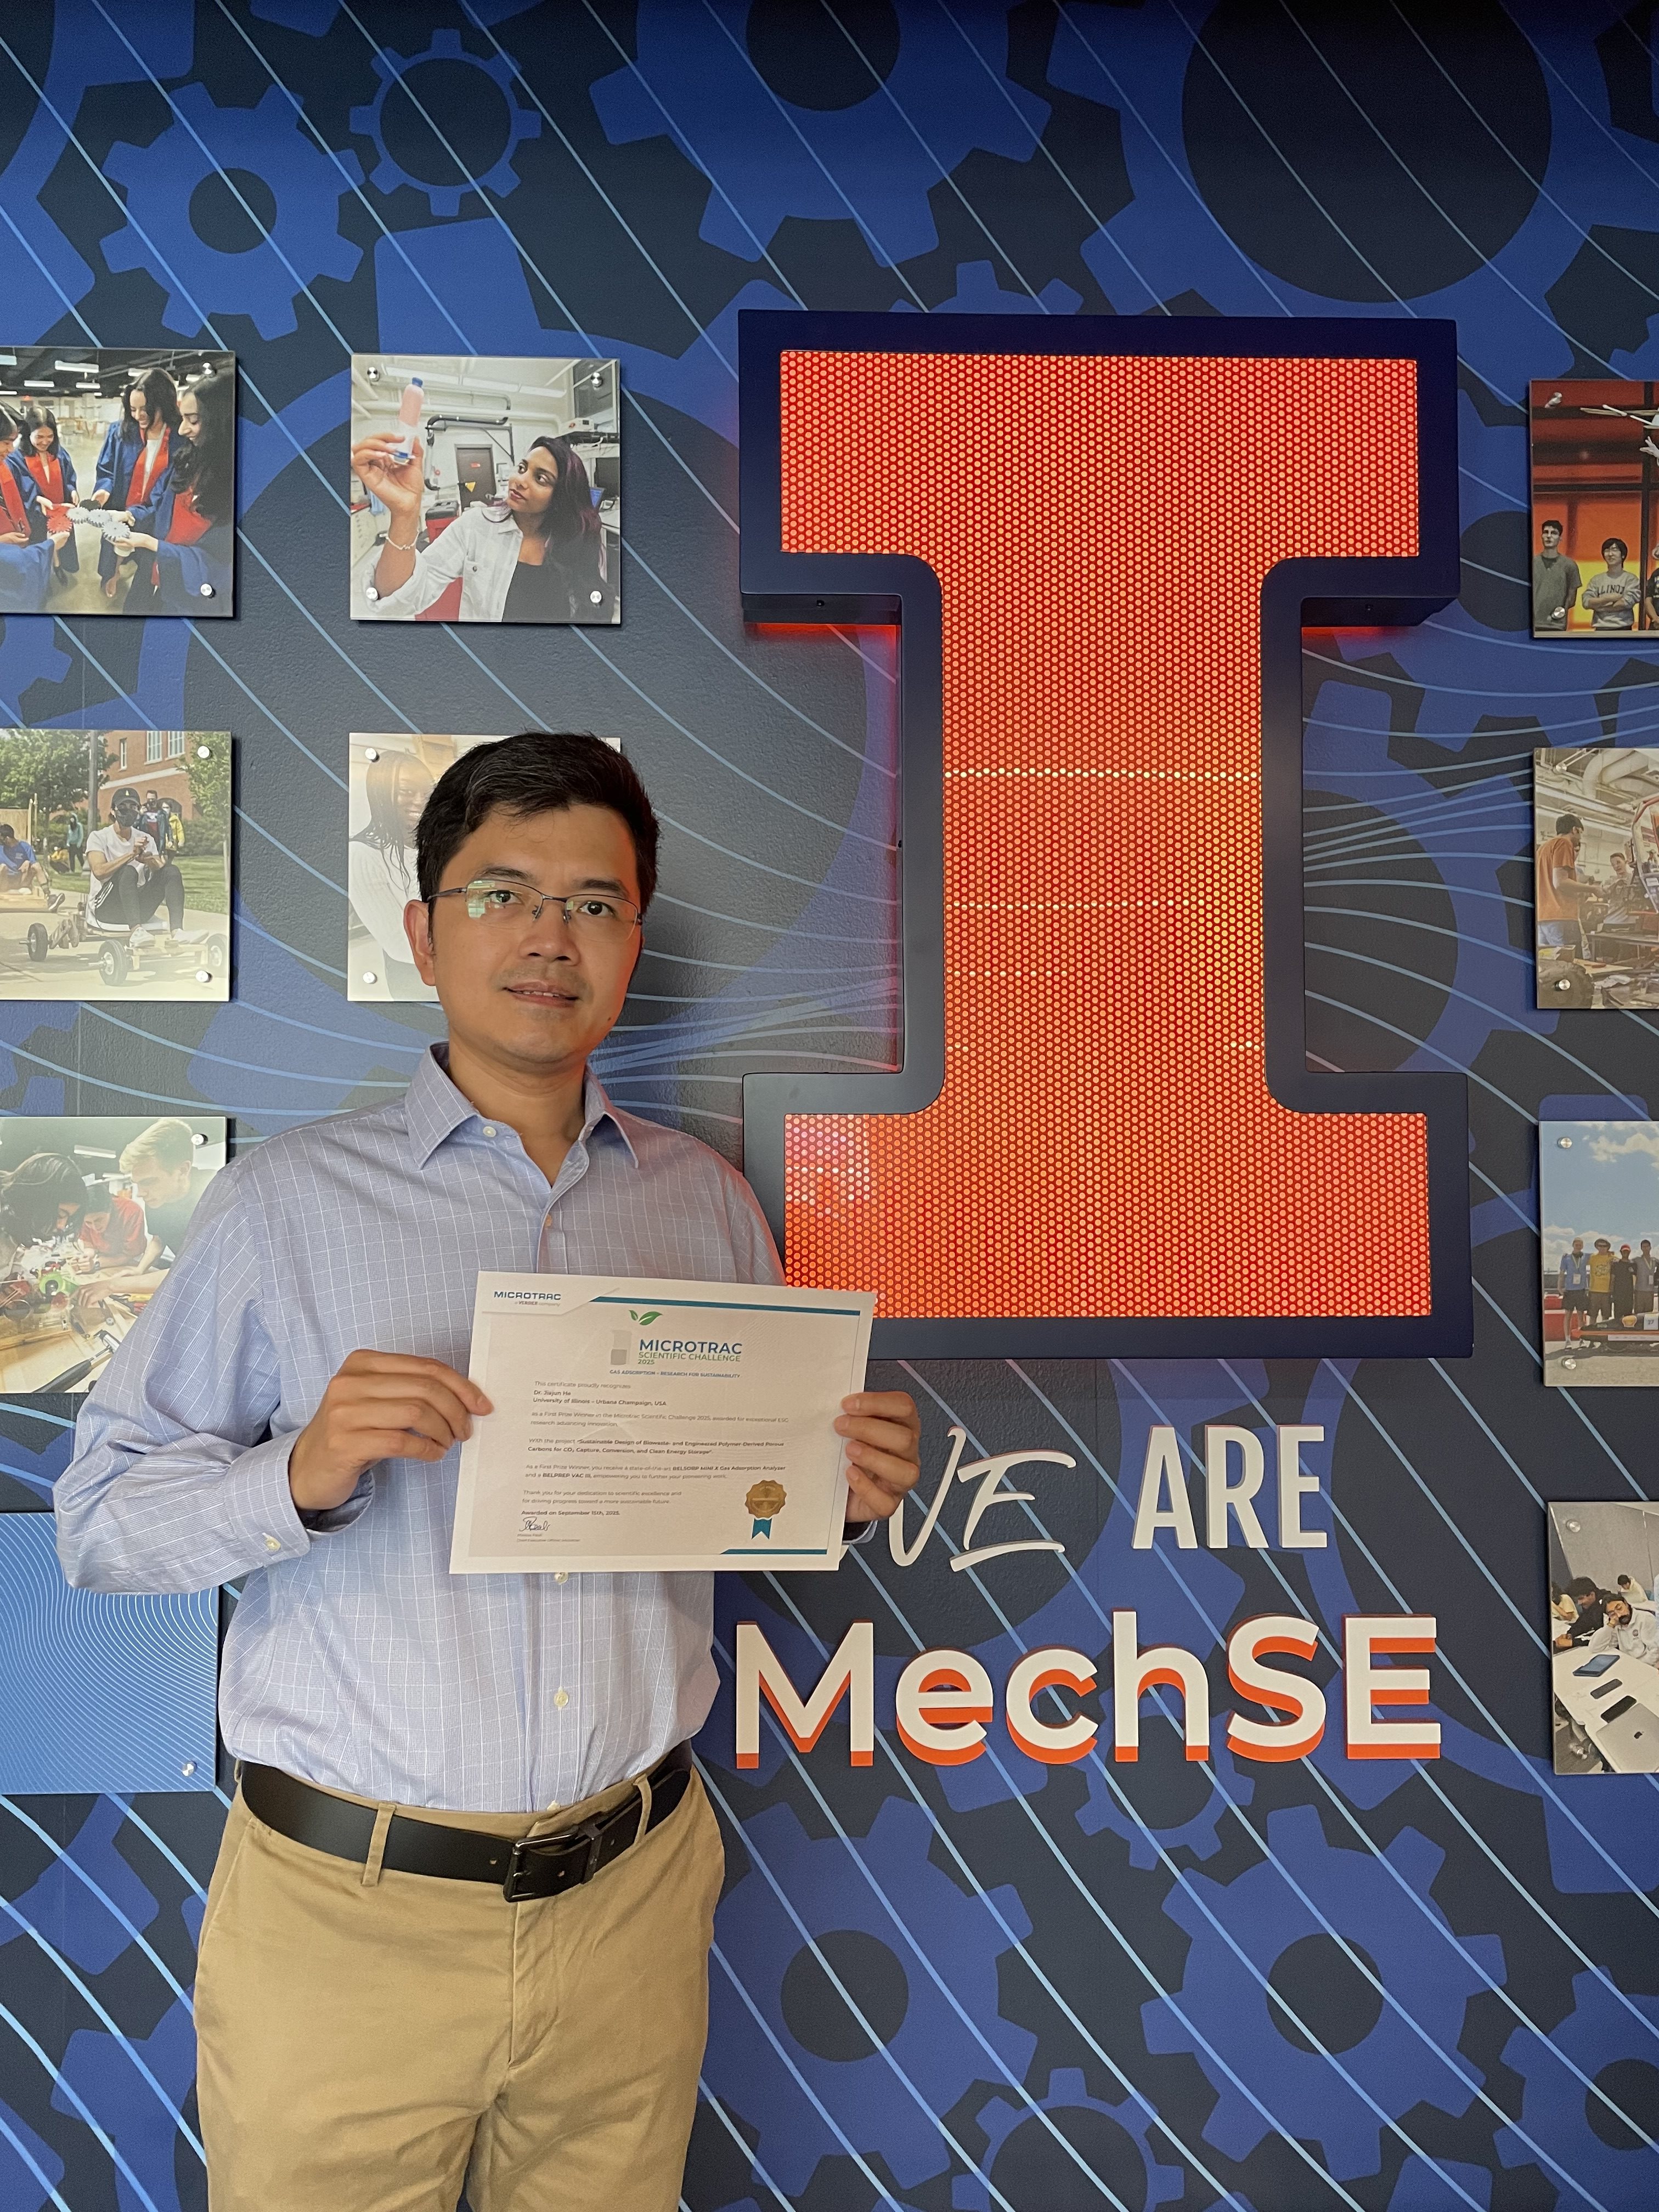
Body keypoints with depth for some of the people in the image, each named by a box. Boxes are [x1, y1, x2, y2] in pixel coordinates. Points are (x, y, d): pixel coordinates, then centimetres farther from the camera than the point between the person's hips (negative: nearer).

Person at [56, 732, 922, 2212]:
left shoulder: (707, 1203, 6)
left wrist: (843, 1487, -7)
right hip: (347, 1915, -2)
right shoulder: (287, 1202, -3)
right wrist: (302, 1475, -21)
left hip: (633, 1902, 3)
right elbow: (102, 1517, -4)